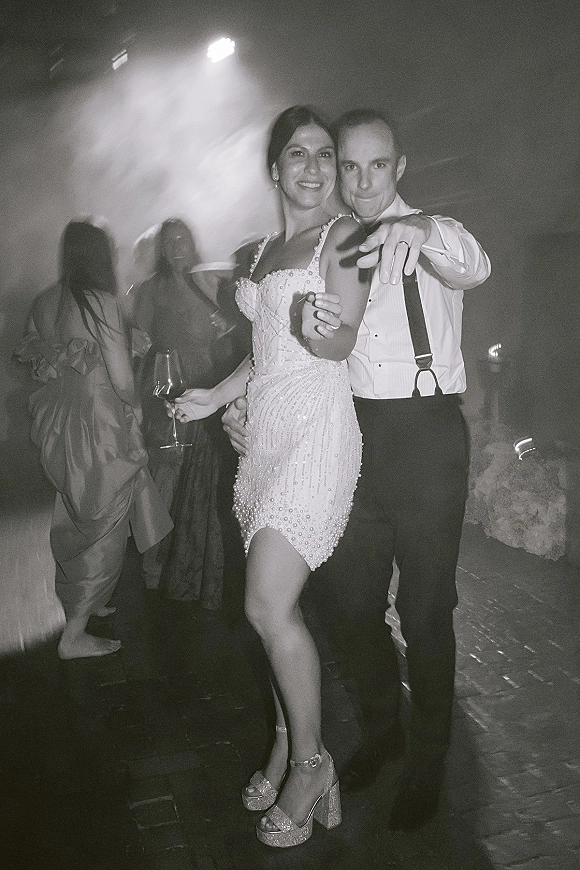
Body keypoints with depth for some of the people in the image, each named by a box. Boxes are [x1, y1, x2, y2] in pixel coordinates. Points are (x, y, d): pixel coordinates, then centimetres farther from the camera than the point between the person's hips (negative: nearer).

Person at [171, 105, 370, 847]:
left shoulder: (344, 234, 0)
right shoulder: (265, 249, 20)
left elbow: (346, 339, -8)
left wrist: (319, 333, -26)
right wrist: (215, 396, 24)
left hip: (317, 426, -7)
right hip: (265, 425, 7)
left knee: (268, 605, -13)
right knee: (272, 602, 8)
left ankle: (310, 759, 8)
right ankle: (286, 744, 26)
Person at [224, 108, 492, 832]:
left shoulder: (434, 235, 0)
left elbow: (473, 268, -24)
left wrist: (423, 232, -46)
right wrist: (242, 400, -8)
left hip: (426, 433, -4)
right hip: (351, 434, 5)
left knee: (425, 608, 3)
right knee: (349, 598, 12)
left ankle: (427, 760, 25)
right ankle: (380, 729, 37)